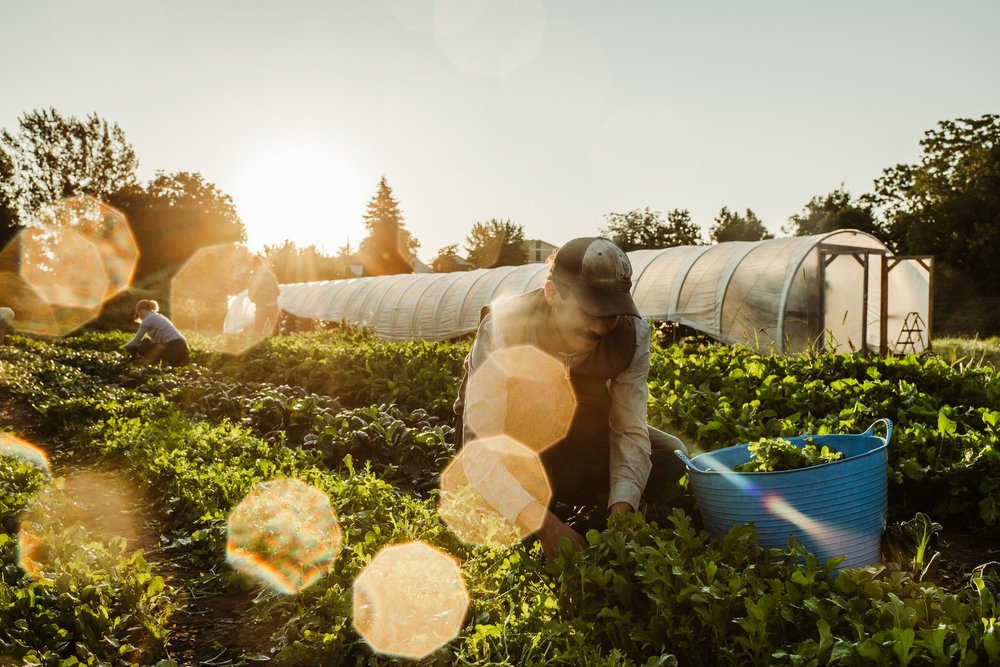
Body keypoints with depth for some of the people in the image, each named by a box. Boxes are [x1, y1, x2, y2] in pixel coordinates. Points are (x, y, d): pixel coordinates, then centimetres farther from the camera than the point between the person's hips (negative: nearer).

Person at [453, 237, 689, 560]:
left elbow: (630, 431, -22)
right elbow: (478, 448, -41)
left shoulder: (631, 333, -23)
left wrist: (621, 510, -40)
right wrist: (542, 522, -53)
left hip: (576, 430, 3)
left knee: (670, 455, -17)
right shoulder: (503, 329, -35)